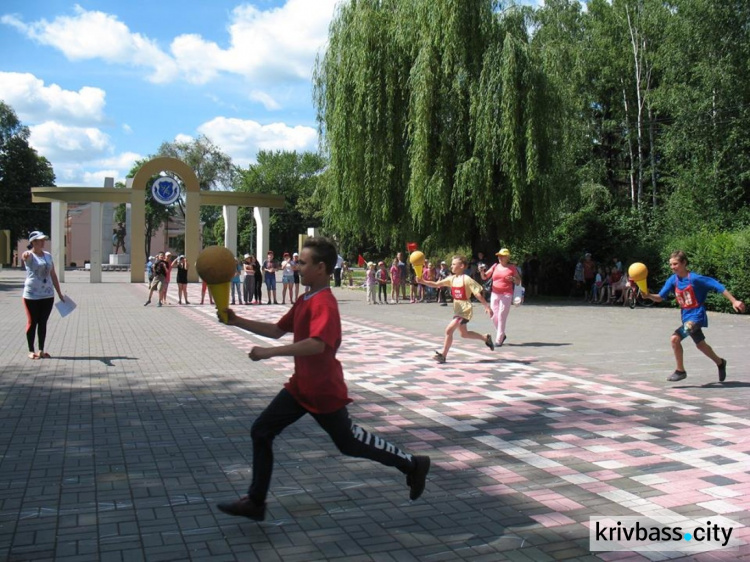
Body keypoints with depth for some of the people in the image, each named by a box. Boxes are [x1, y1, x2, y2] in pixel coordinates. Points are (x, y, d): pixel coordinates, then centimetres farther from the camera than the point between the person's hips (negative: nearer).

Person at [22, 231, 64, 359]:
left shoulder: (48, 255, 9)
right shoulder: (29, 255, -8)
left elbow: (53, 275, 14)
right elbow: (26, 256, -35)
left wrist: (59, 293, 15)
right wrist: (25, 256, -60)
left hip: (48, 295, 5)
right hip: (32, 295, -5)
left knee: (43, 322, 9)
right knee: (32, 322, 3)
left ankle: (41, 350, 16)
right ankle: (31, 351, 12)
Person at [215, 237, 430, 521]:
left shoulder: (324, 303, -23)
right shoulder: (304, 301, 9)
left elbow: (317, 344, -39)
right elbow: (277, 330, 15)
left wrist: (269, 353, -39)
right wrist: (237, 321, 7)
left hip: (324, 391, -9)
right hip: (300, 386, 9)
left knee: (348, 442, 8)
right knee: (261, 431, 4)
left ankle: (412, 464, 26)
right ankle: (255, 502, 14)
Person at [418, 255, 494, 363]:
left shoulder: (467, 279, -15)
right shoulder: (452, 279, 5)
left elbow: (478, 294, -14)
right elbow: (436, 284, -1)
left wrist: (487, 307, -14)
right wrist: (423, 281, -16)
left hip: (465, 310, -9)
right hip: (457, 310, 9)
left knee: (449, 329, -17)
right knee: (464, 334, 21)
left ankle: (443, 355, -9)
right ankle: (486, 338, 40)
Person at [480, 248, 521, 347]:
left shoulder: (512, 268, 0)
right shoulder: (495, 266, 9)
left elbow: (518, 282, 5)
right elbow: (484, 277, 9)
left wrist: (513, 279, -16)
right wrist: (482, 271, -12)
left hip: (506, 295, -4)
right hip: (494, 294, 4)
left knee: (501, 317, -7)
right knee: (494, 316, 5)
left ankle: (499, 340, -2)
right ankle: (502, 335, 27)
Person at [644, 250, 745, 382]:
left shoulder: (694, 278, -18)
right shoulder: (673, 280, -1)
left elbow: (717, 286, -15)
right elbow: (660, 297, -3)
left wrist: (734, 301, -17)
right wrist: (648, 295, -24)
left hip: (697, 315, -7)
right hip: (686, 316, 7)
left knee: (675, 338, -22)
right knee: (700, 345, 17)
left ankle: (680, 370, -7)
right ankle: (720, 363, 40)